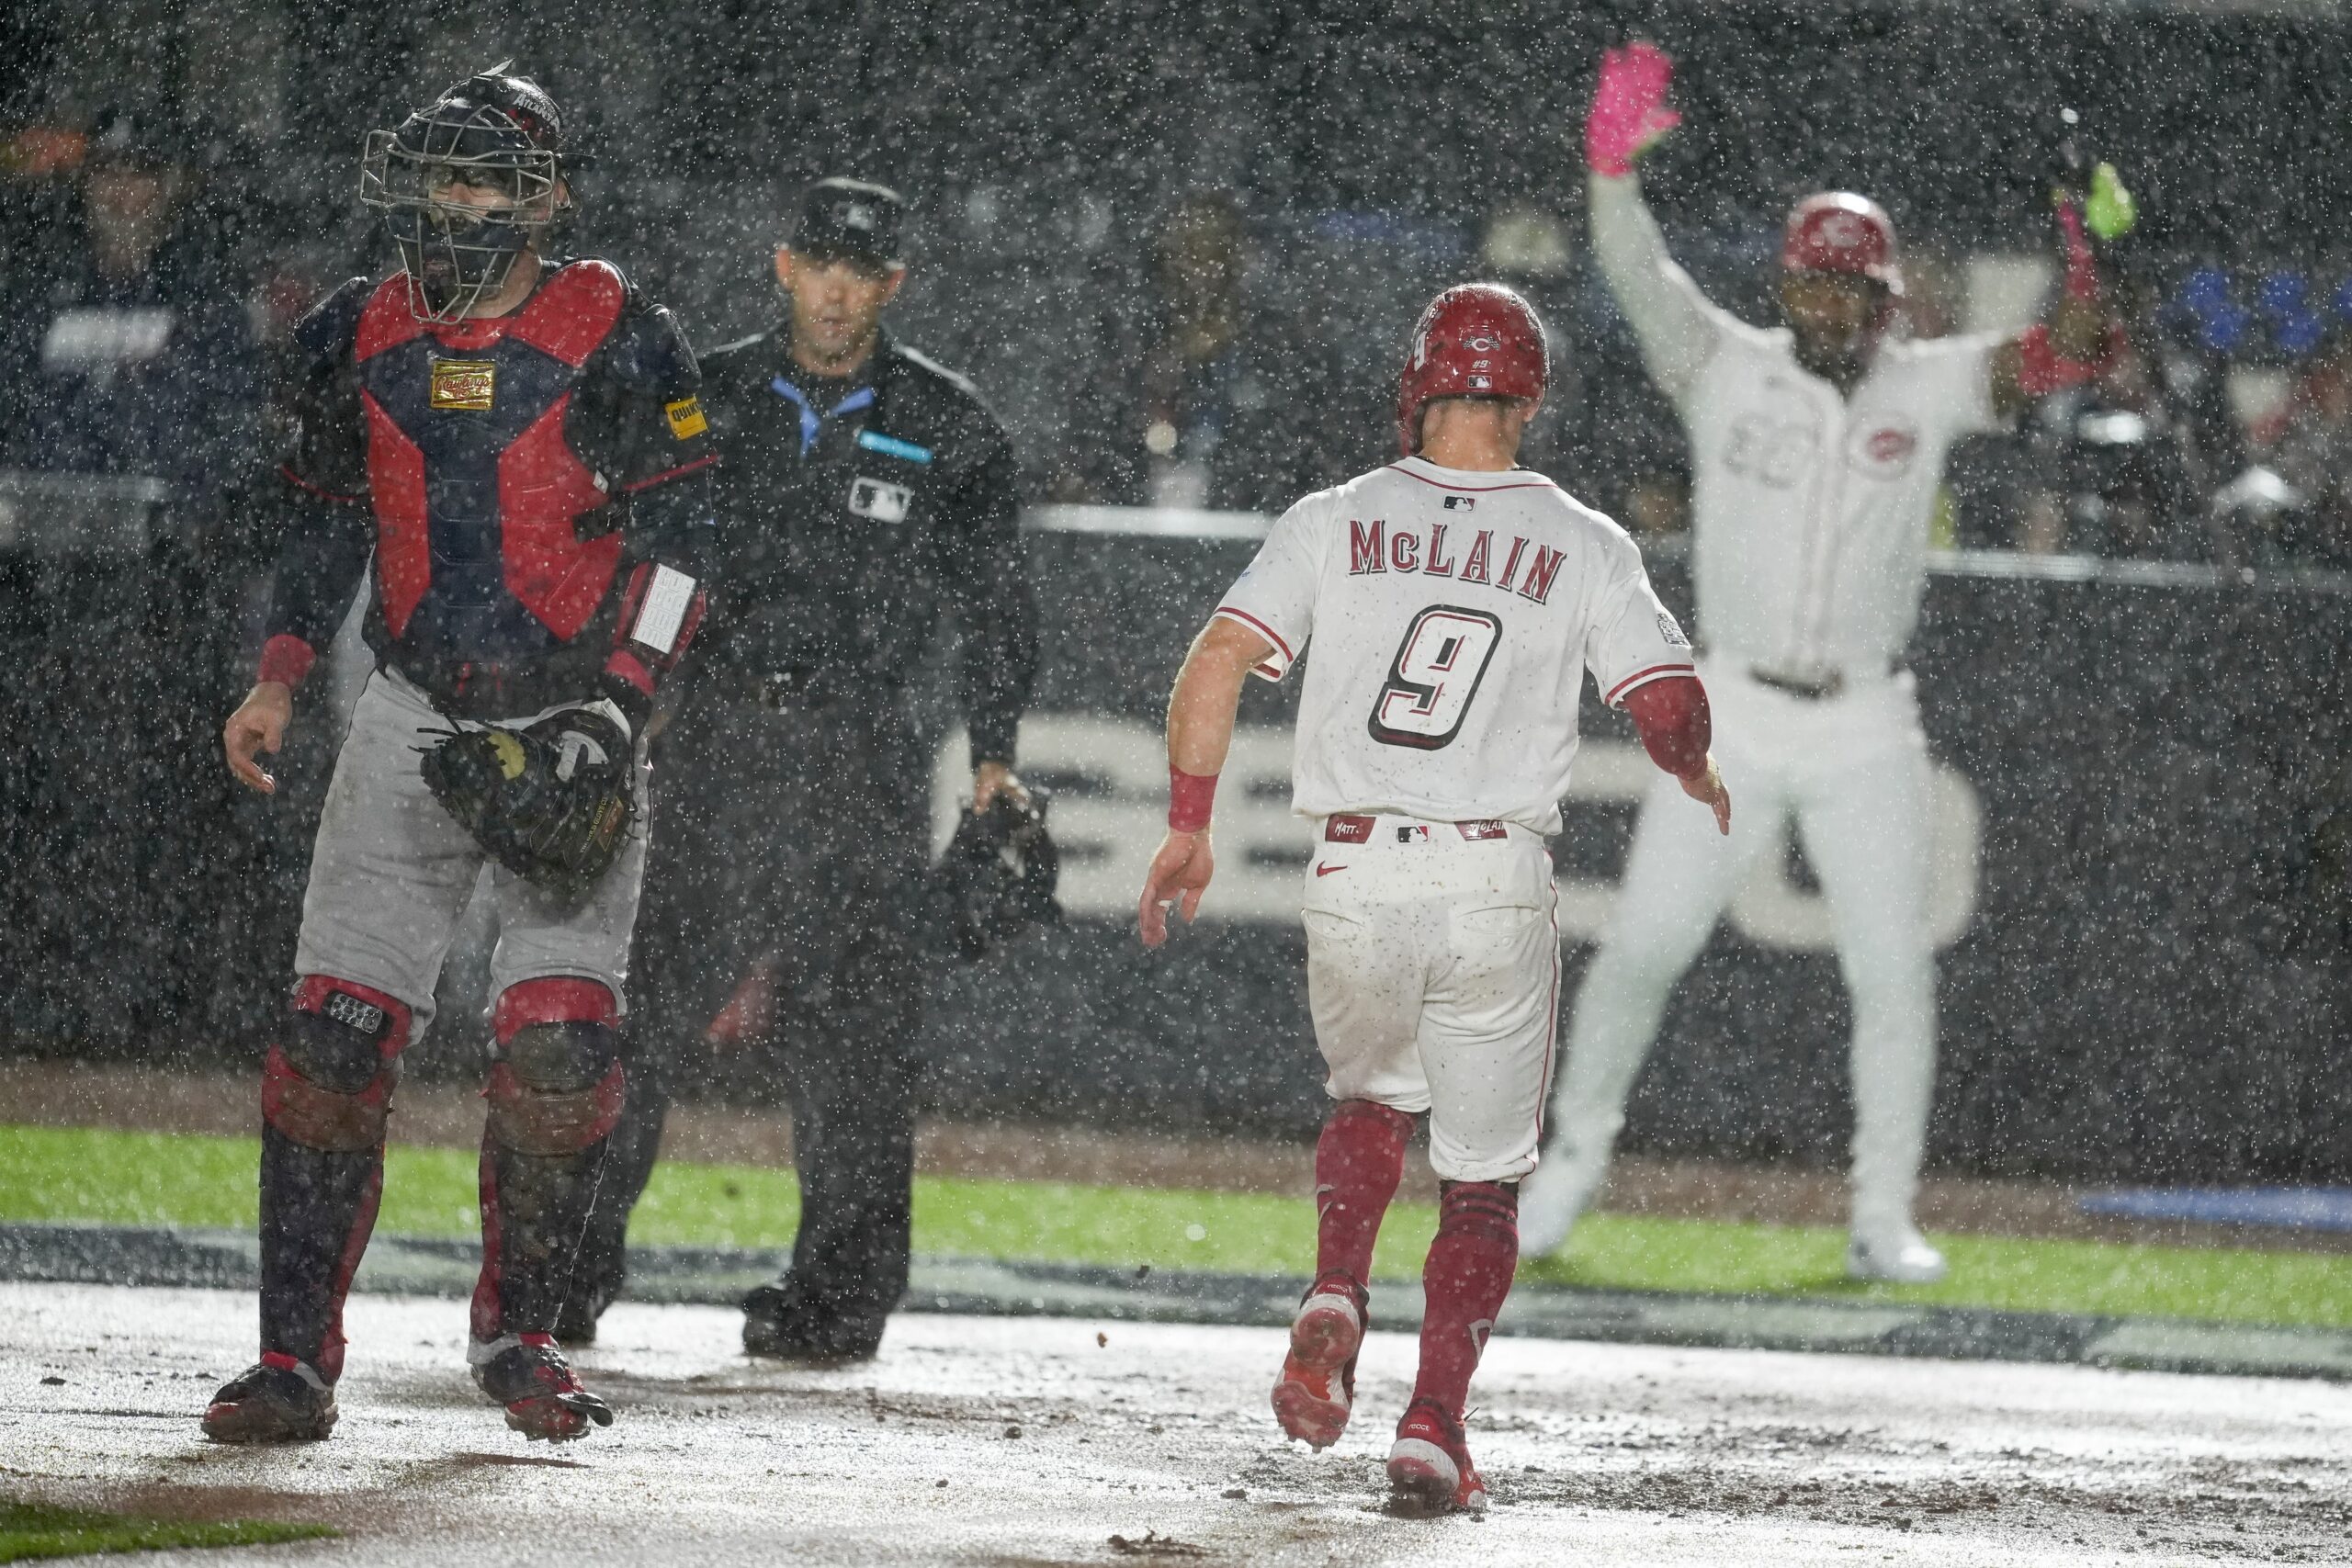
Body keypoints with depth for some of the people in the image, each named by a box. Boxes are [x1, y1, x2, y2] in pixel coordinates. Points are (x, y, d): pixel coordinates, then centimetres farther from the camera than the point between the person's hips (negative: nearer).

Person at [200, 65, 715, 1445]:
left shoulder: (618, 339, -6)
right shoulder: (359, 338, 7)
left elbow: (677, 545, -6)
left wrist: (613, 712, -16)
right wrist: (279, 684, 7)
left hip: (575, 724, -3)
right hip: (414, 719, 3)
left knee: (562, 1044, -12)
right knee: (335, 1030, -8)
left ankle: (519, 1331, 8)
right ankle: (297, 1355, -3)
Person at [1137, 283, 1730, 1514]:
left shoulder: (1336, 521, 4)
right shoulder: (1582, 546, 3)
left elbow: (1218, 660, -4)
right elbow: (1671, 710, -3)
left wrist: (1188, 826, 3)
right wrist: (1698, 776, 20)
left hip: (1353, 881, 1)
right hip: (1497, 884, -1)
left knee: (1370, 1097, 28)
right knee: (1484, 1174, 11)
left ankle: (1335, 1301, 2)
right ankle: (1435, 1427, -1)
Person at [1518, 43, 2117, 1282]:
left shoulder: (1926, 389, 2)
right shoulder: (1729, 372, -1)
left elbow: (2056, 358, -11)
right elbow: (1639, 281, -17)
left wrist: (2087, 263, -33)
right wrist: (1613, 166, -36)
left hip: (1866, 733, 1)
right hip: (1731, 721, -1)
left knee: (1893, 978, -1)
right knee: (1640, 948, 1)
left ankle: (1882, 1219, 10)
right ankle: (1575, 1153, 22)